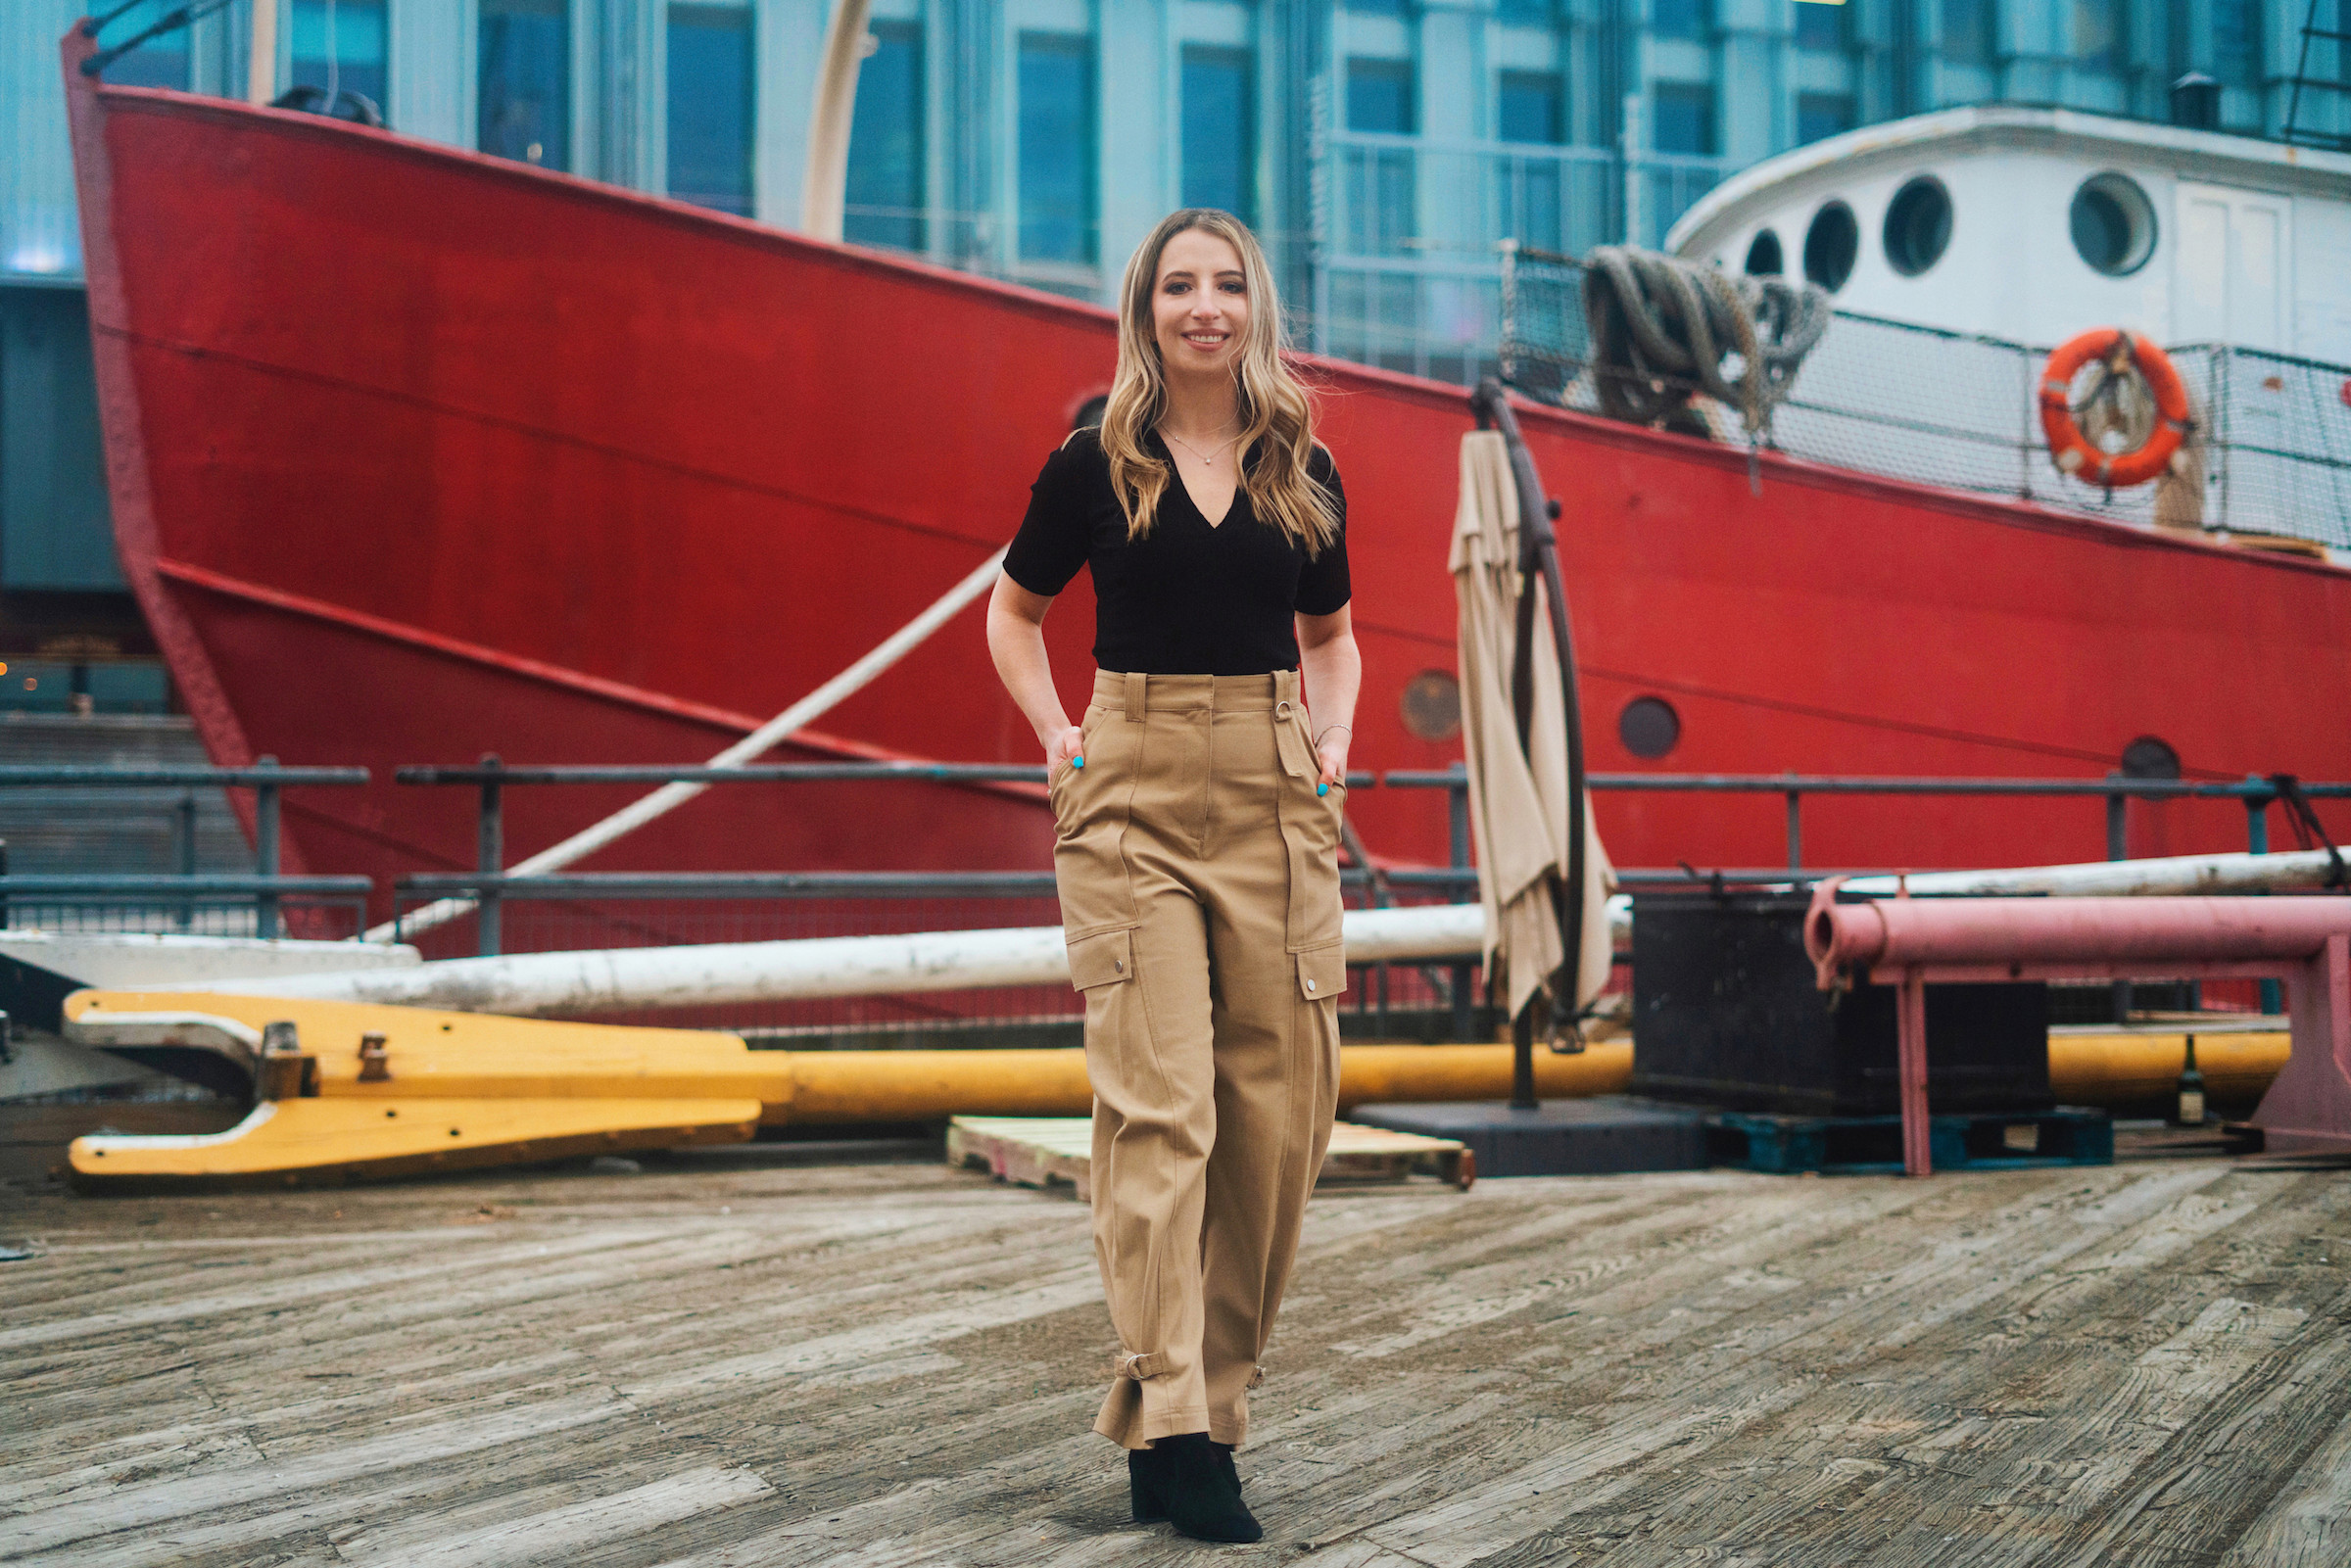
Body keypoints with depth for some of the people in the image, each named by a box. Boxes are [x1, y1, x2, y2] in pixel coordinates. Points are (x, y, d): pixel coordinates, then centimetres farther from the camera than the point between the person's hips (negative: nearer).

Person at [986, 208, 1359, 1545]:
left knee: (1281, 1108, 2)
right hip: (1134, 796, -3)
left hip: (1274, 800, 3)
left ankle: (1216, 1394, 16)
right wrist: (1057, 737, 4)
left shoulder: (1305, 473, 9)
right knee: (1160, 1106, -11)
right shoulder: (1097, 467, 2)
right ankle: (1169, 1434, -11)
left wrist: (1331, 743, 7)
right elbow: (1015, 612, 17)